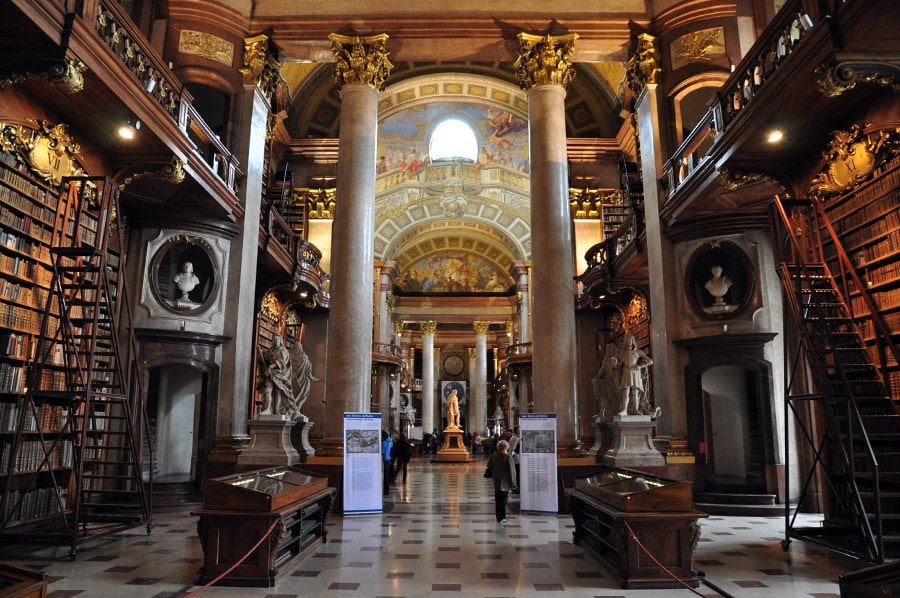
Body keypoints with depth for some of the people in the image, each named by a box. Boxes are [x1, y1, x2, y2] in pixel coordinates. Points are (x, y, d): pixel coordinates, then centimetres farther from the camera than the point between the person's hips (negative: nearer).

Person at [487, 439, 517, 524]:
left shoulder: (494, 456, -1)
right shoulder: (508, 458, -18)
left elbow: (489, 466, 10)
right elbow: (511, 471, -15)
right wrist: (512, 484, -8)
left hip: (496, 482, 6)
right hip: (504, 483, -6)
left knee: (498, 500, 14)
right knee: (503, 500, 4)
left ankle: (499, 517, 23)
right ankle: (502, 518, 8)